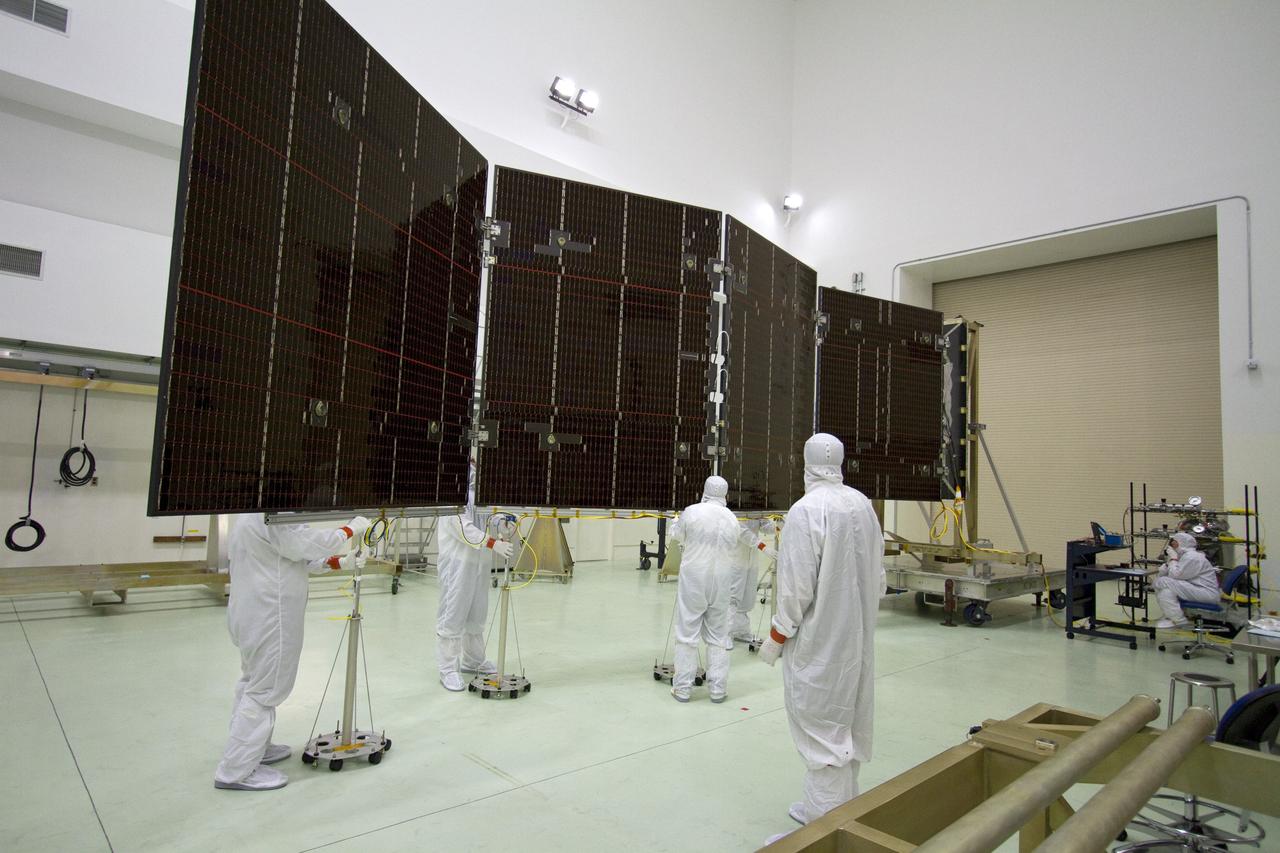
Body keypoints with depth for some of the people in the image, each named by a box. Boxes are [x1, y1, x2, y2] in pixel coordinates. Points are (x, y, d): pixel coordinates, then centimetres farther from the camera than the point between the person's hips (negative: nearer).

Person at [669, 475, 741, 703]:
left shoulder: (692, 511, -9)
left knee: (687, 634, 6)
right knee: (718, 636, 13)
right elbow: (732, 547, 6)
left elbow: (676, 535, 6)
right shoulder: (732, 519, 1)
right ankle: (718, 689, 18)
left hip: (693, 578, -3)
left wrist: (678, 520, 27)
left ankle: (682, 688, 12)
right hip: (721, 582, 3)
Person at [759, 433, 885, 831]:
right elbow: (876, 571, 9)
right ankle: (843, 806, 32)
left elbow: (798, 584, -19)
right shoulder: (863, 504, 2)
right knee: (847, 719, 18)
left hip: (819, 638, -7)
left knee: (820, 725, 3)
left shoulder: (806, 509, -19)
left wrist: (777, 636, -8)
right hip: (857, 635, 8)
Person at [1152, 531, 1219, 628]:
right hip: (1195, 590, 10)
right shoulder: (1183, 555, 15)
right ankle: (1172, 615, 6)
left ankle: (1179, 620, -16)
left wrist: (1173, 559, -11)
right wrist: (1169, 561, -3)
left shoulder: (1192, 557, -15)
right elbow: (1162, 574, 12)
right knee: (1158, 582, 8)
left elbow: (1174, 576, -21)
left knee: (1163, 583, -22)